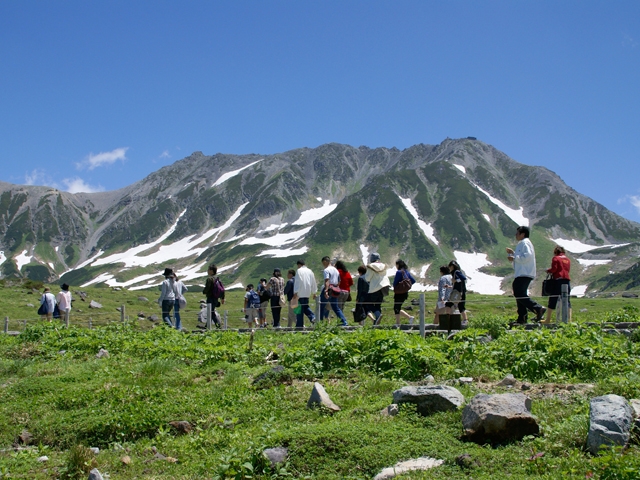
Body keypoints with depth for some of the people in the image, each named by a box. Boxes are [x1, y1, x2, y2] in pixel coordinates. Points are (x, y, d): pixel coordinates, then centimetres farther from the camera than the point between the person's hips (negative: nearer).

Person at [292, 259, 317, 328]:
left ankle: (299, 325, -3)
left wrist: (295, 292, -13)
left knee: (300, 308, -4)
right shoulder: (309, 271, 12)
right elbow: (313, 283, 17)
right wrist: (314, 292, 25)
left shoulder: (299, 271, -8)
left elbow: (297, 282, -14)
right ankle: (312, 317, -4)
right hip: (307, 293, 7)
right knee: (305, 306, 19)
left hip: (301, 293, -7)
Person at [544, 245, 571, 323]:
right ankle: (569, 319, -1)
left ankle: (548, 319, 1)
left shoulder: (555, 258, -1)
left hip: (558, 279, -5)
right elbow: (568, 269, 18)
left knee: (553, 299, 0)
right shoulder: (567, 259, 16)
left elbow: (554, 269, -10)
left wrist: (548, 271, 9)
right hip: (567, 280, 5)